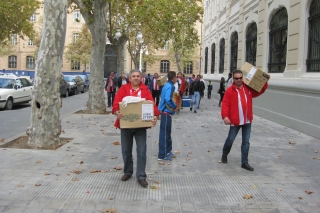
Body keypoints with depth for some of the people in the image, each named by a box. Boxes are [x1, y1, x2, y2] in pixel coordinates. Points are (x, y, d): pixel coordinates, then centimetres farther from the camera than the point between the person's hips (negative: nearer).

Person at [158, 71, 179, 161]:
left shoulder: (167, 85, 12)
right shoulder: (170, 86, -17)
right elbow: (168, 100, -28)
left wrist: (174, 106, 8)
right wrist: (174, 107, -13)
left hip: (165, 111, 10)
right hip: (166, 112, -10)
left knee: (167, 132, 19)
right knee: (164, 133, -3)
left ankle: (168, 151, 31)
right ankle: (162, 155, 4)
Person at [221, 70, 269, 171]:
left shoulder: (248, 89, 6)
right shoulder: (229, 90, -8)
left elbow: (260, 91, 18)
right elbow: (225, 104, -14)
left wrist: (264, 82, 3)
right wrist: (225, 116, -24)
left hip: (247, 121, 4)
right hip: (235, 121, -4)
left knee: (246, 142, 7)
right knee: (230, 140, 8)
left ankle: (244, 162, 15)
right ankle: (224, 155, 34)